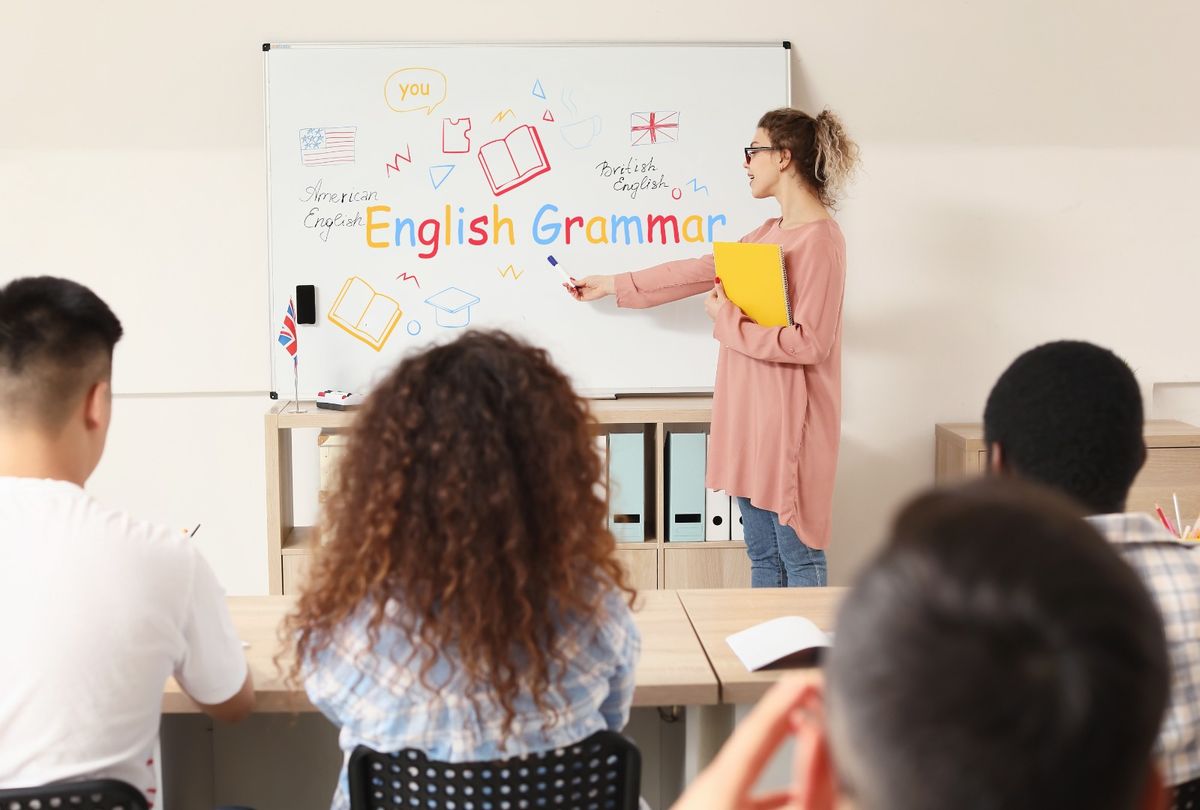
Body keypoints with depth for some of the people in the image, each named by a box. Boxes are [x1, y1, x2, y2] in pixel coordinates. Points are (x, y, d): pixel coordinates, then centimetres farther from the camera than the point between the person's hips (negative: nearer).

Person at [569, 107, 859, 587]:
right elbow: (701, 272, 21)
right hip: (751, 412, 9)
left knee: (798, 556, -1)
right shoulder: (769, 233, 14)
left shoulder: (819, 240, -14)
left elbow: (810, 343, -20)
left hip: (788, 419, -9)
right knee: (762, 554, 14)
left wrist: (729, 322, -12)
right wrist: (613, 286, 24)